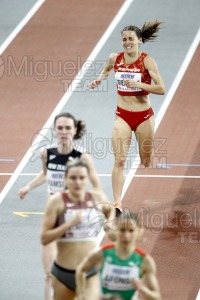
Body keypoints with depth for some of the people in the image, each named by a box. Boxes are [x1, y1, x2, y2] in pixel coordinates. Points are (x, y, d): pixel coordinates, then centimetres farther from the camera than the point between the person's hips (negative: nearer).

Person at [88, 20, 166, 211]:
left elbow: (161, 89, -17)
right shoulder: (115, 59, -1)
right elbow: (107, 68, 25)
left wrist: (138, 84, -28)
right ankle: (117, 203, -17)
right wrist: (99, 79, 6)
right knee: (119, 161, -12)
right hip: (122, 116, 2)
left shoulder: (147, 61, -12)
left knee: (146, 161, 11)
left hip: (144, 116, -2)